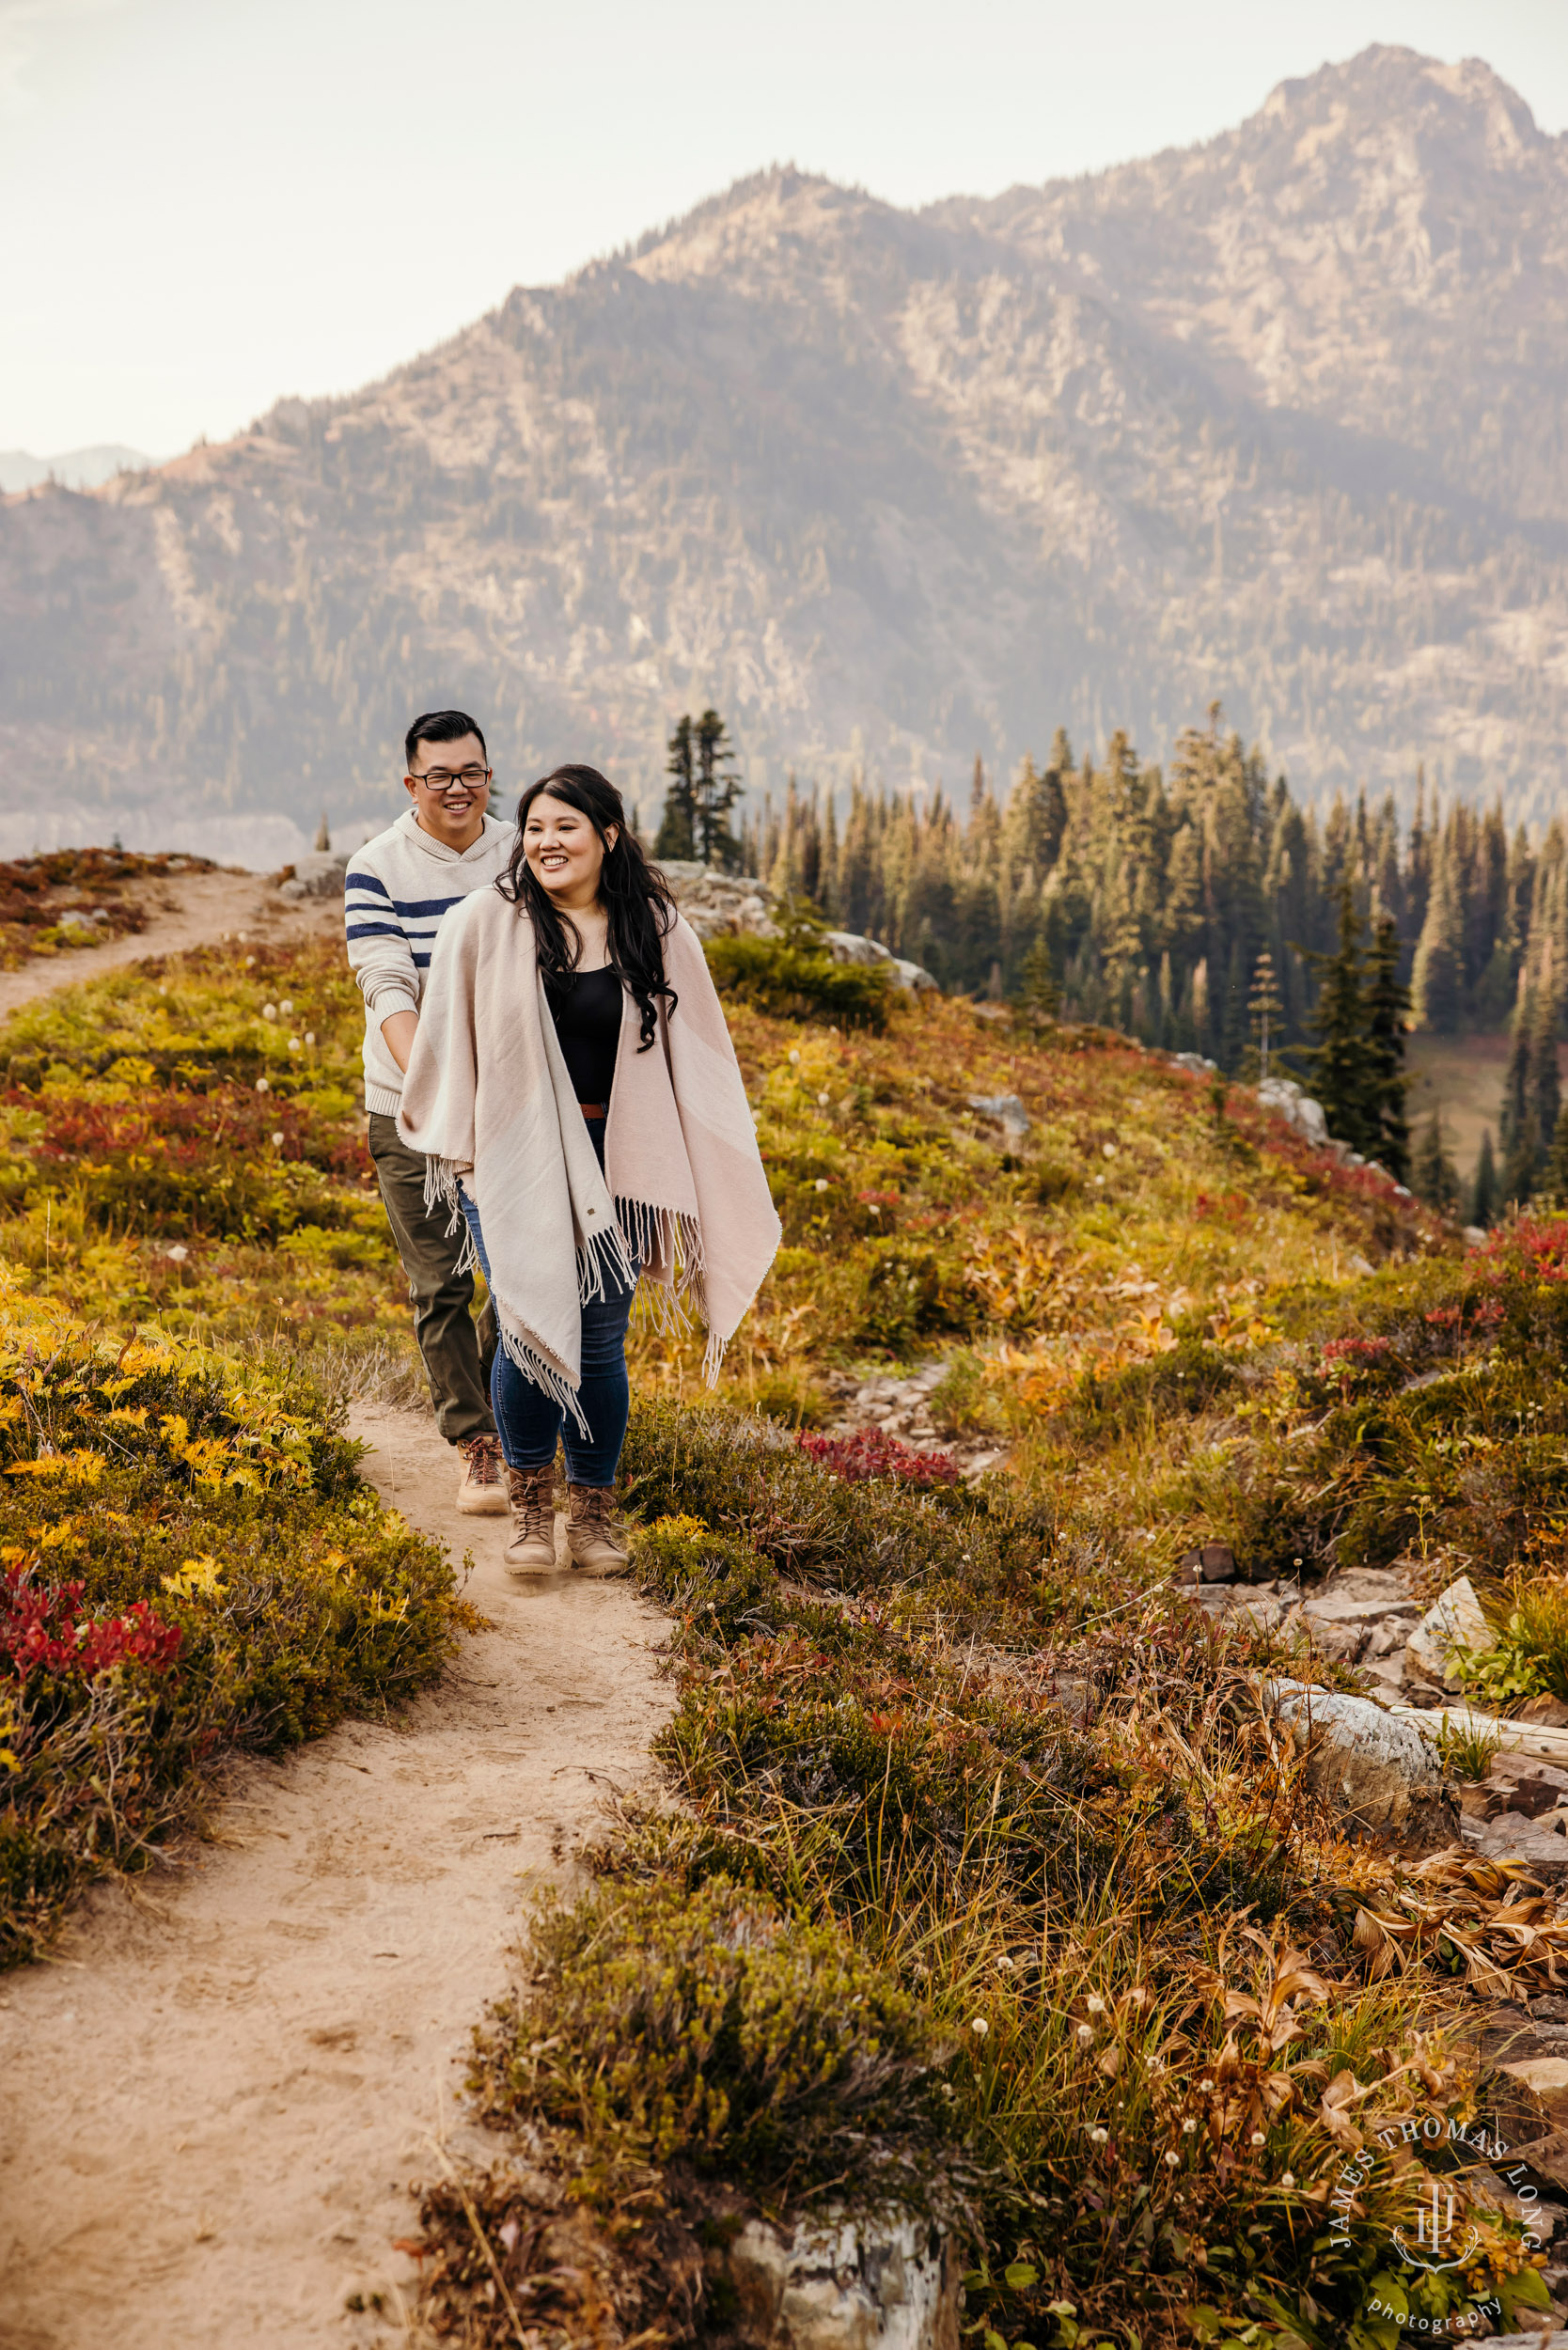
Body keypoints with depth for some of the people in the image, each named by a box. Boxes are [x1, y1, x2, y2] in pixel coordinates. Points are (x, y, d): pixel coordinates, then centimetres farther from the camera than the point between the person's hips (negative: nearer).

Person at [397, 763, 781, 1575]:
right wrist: (454, 1146, 9)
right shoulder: (484, 923, -3)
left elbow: (694, 1058, 8)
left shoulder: (658, 935, 2)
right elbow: (444, 1039, 8)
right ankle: (529, 1498, 15)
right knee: (529, 1330, -7)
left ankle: (594, 1508, 22)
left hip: (612, 1158, 1)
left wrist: (689, 1178, 6)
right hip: (512, 1155, -1)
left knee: (600, 1341, 4)